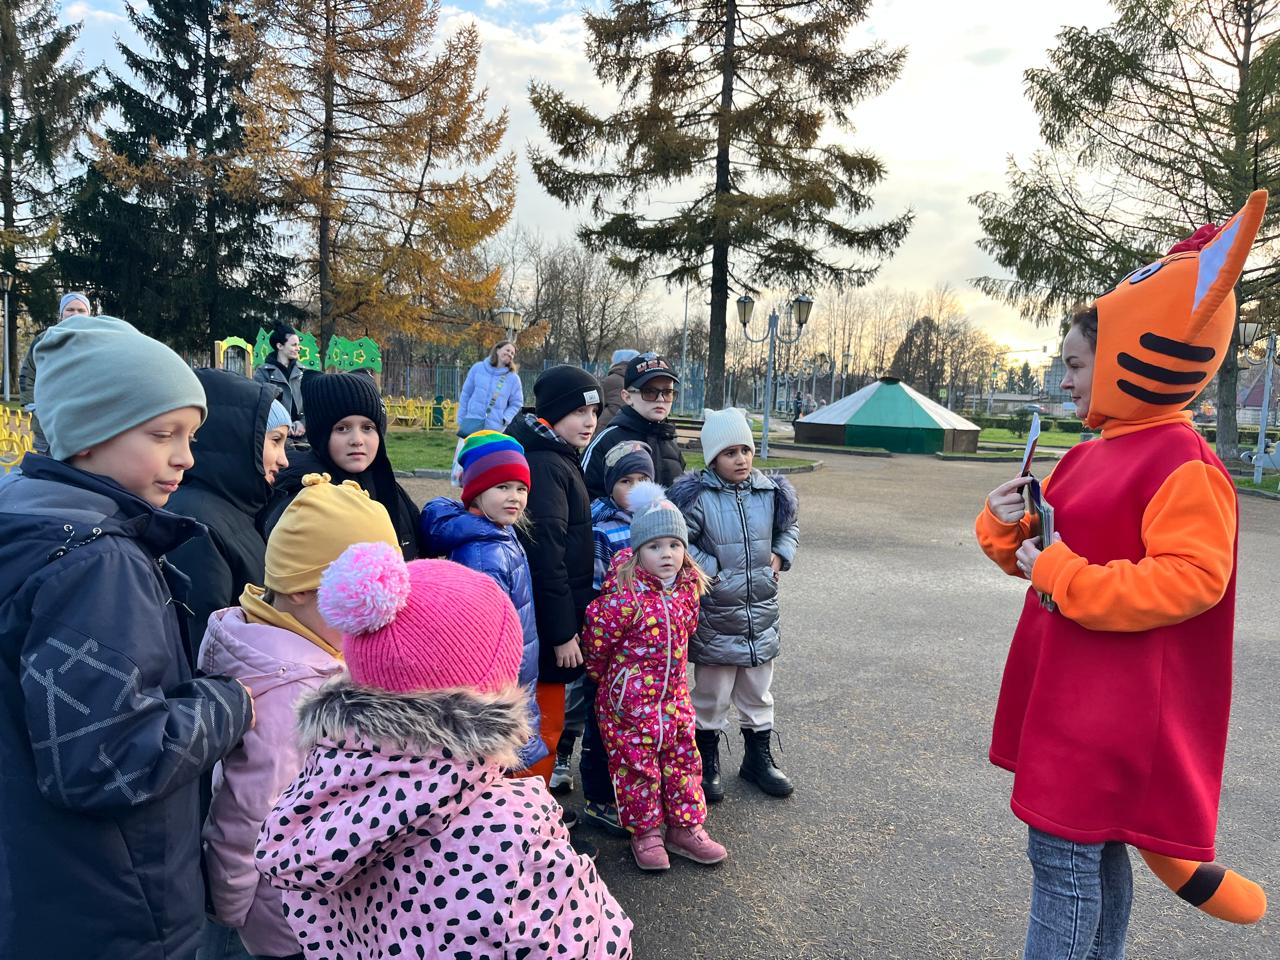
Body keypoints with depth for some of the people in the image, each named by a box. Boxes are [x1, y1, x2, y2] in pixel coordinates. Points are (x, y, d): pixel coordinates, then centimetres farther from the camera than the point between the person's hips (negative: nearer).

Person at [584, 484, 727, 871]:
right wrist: (608, 678, 1)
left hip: (674, 695, 6)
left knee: (683, 760, 15)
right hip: (629, 702, -6)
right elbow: (596, 641, -14)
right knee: (636, 766, 8)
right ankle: (645, 832, 27)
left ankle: (685, 828, 31)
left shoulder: (688, 587, -2)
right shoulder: (624, 595, -24)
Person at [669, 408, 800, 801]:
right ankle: (707, 763, 29)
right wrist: (710, 570, -16)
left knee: (758, 693, 19)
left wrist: (780, 555, 3)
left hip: (762, 611, 5)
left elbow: (790, 525, 18)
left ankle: (758, 759, 37)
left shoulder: (770, 492, -1)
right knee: (712, 695, 10)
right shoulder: (698, 496, -15)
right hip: (714, 616, -4)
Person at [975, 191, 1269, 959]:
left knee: (1065, 854, -2)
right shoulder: (1088, 458, 11)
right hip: (1069, 693, 9)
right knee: (1095, 849, 20)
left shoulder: (1183, 464, -16)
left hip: (1114, 710, -9)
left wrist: (1067, 579, -25)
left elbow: (1191, 579, -24)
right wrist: (1009, 527, -3)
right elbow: (1048, 553, 18)